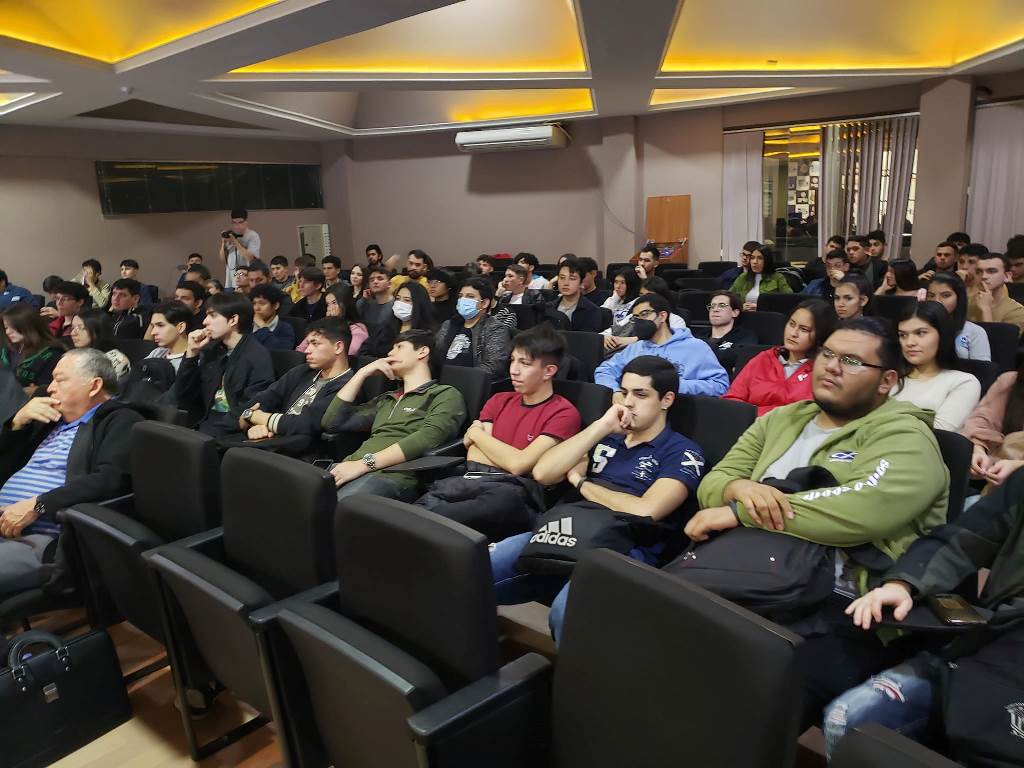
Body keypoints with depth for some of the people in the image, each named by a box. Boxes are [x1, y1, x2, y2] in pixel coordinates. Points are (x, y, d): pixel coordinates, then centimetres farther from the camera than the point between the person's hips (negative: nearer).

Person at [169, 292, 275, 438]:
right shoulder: (211, 350, 11)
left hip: (235, 434, -6)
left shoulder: (258, 357, -9)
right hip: (206, 424, 6)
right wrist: (191, 353, 1)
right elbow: (182, 399, 11)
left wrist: (206, 433, -18)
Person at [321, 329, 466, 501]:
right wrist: (362, 373, 21)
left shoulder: (446, 395, 8)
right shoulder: (386, 400, 30)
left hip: (392, 476, -6)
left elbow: (427, 438, -11)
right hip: (351, 471, 6)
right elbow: (331, 423, 25)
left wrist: (364, 463, -17)